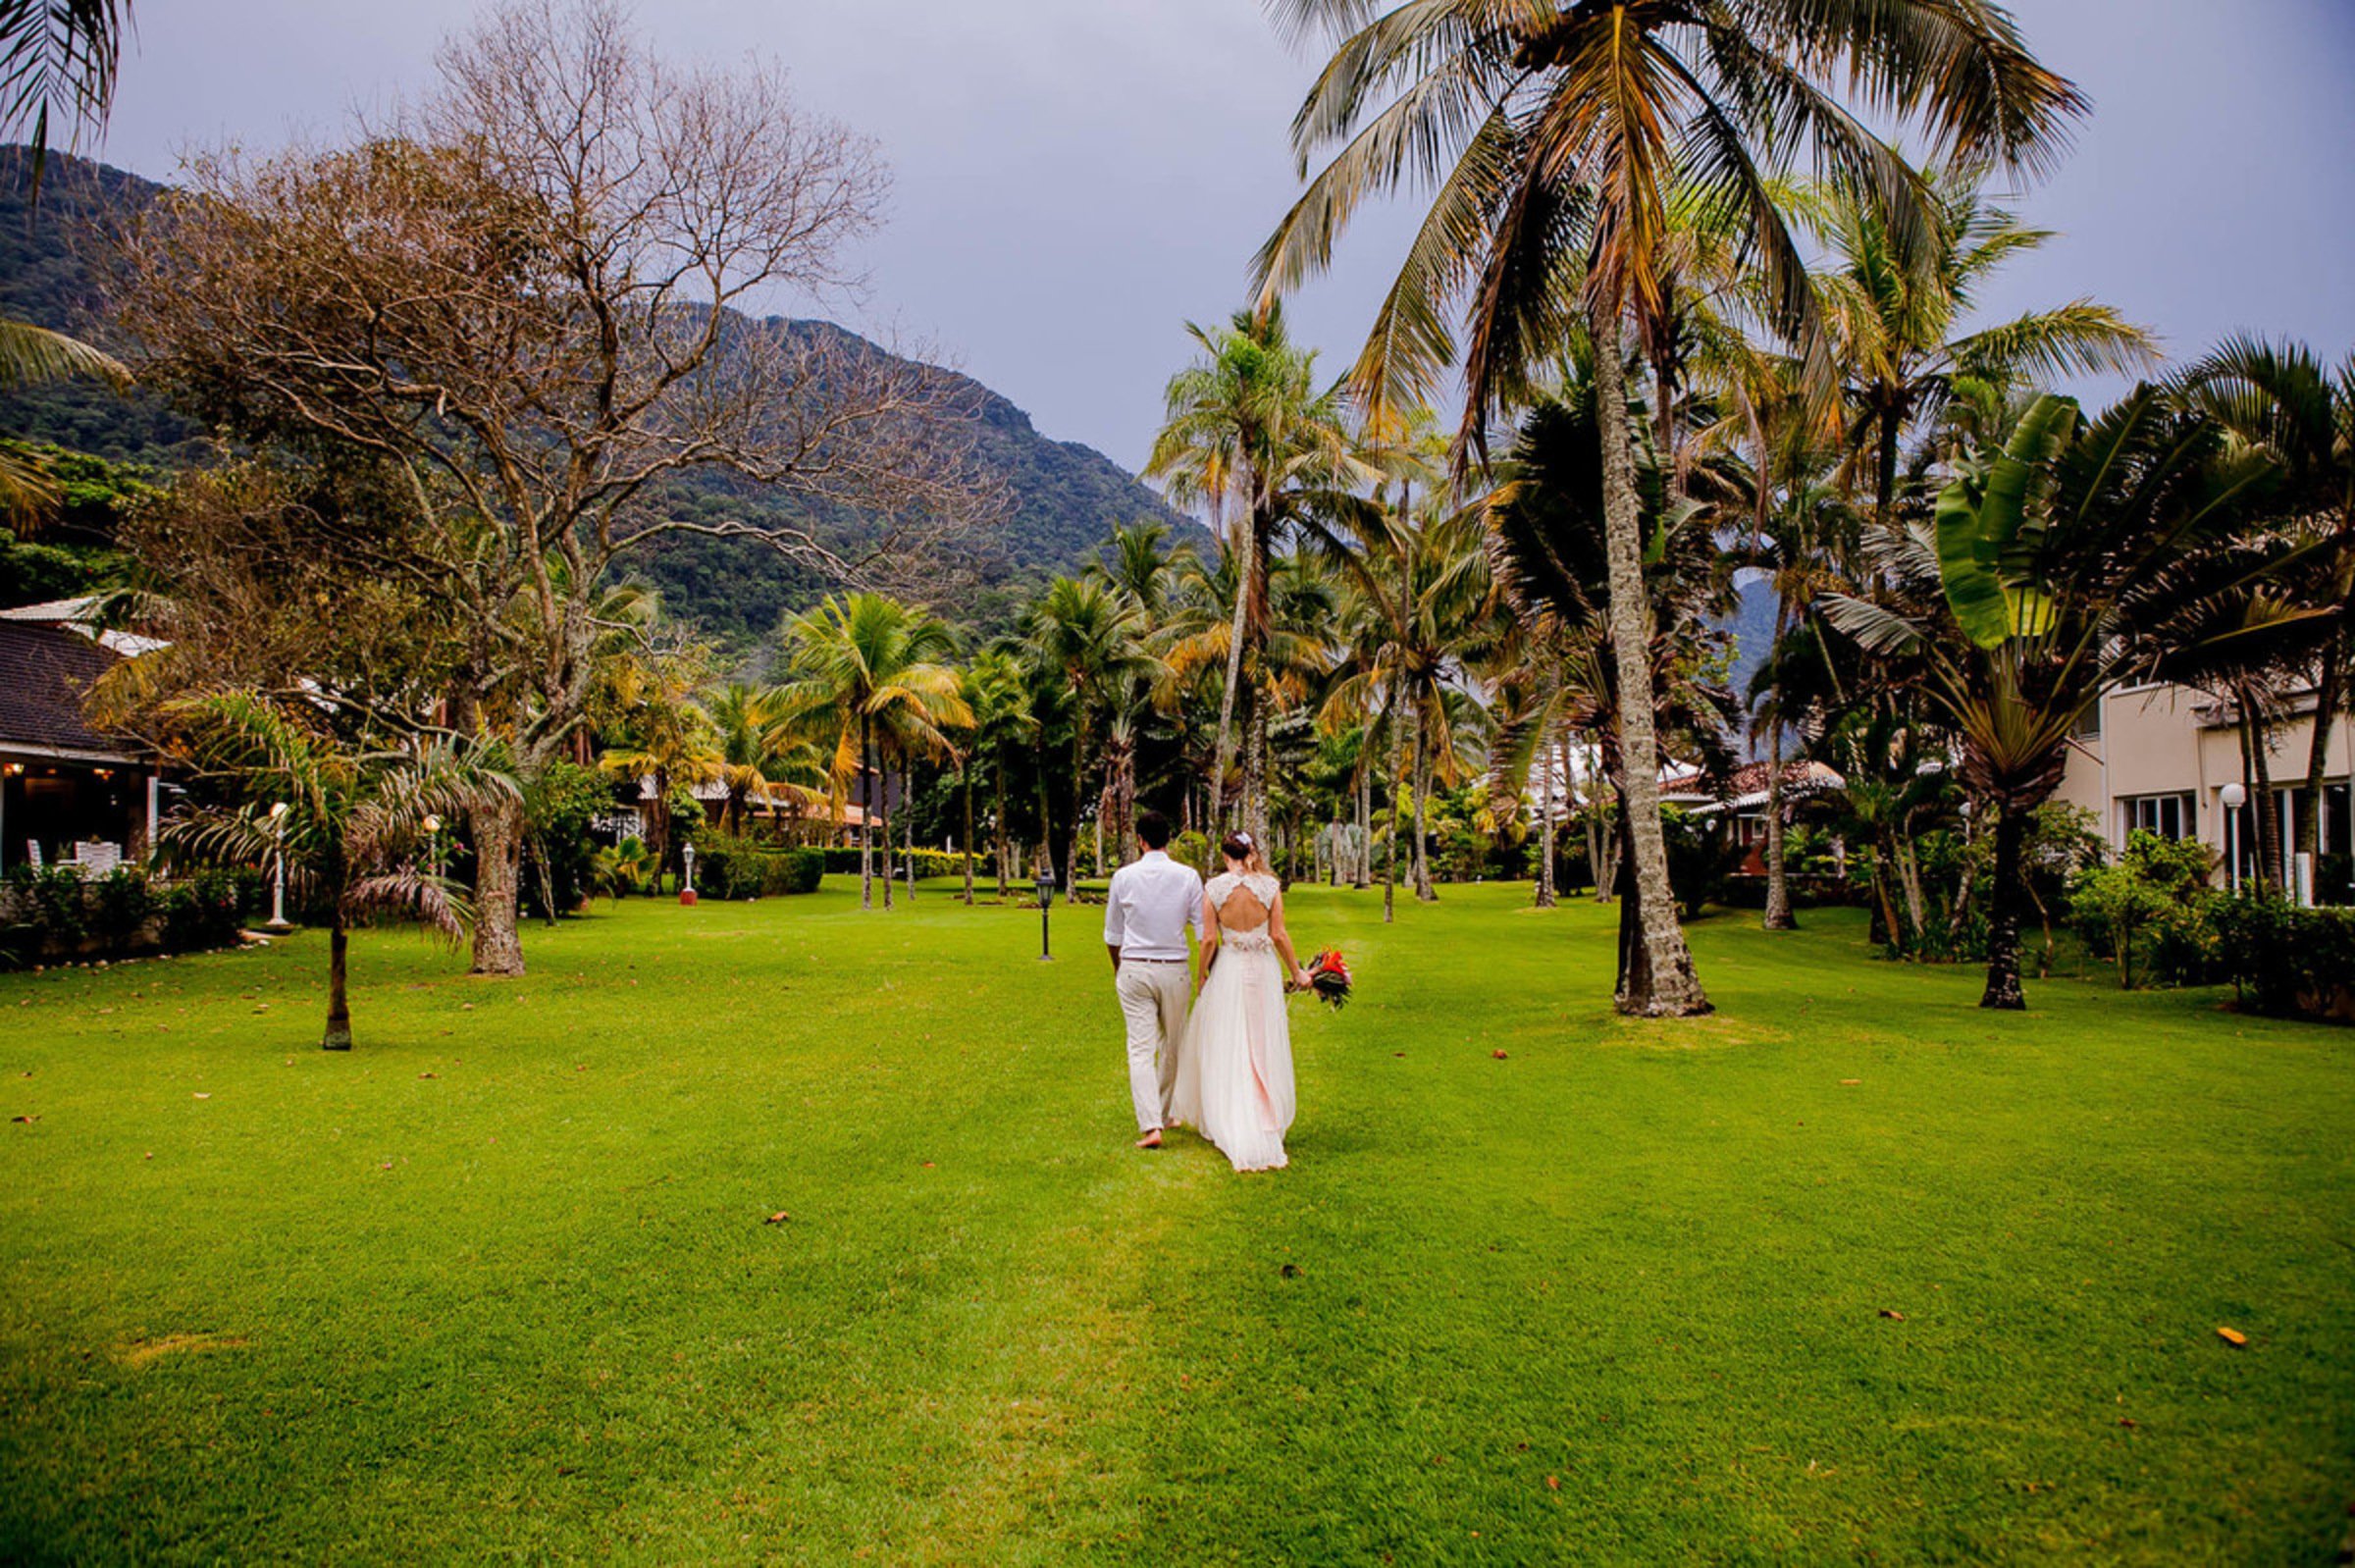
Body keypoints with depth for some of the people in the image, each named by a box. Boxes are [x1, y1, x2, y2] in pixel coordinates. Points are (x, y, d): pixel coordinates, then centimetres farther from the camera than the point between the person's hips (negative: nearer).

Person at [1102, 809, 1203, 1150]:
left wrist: (1117, 969, 24)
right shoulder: (1188, 876, -5)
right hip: (1174, 969, 1)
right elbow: (1204, 931, -3)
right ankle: (1164, 1115, 30)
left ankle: (1150, 1125, -12)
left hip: (1133, 969, 0)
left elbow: (1113, 933, 7)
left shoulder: (1124, 876, -3)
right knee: (1172, 1045, 17)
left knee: (1141, 1048, -1)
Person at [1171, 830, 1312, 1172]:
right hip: (1264, 969, 1)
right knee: (1264, 1049, 12)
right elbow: (1278, 935, -5)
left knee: (1226, 1051, 8)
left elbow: (1209, 939, -7)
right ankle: (1266, 1124, 20)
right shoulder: (1270, 885, -5)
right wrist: (1297, 972, 8)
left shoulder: (1214, 888, -8)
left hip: (1228, 970, -1)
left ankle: (1234, 1130, 8)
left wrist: (1203, 975, 8)